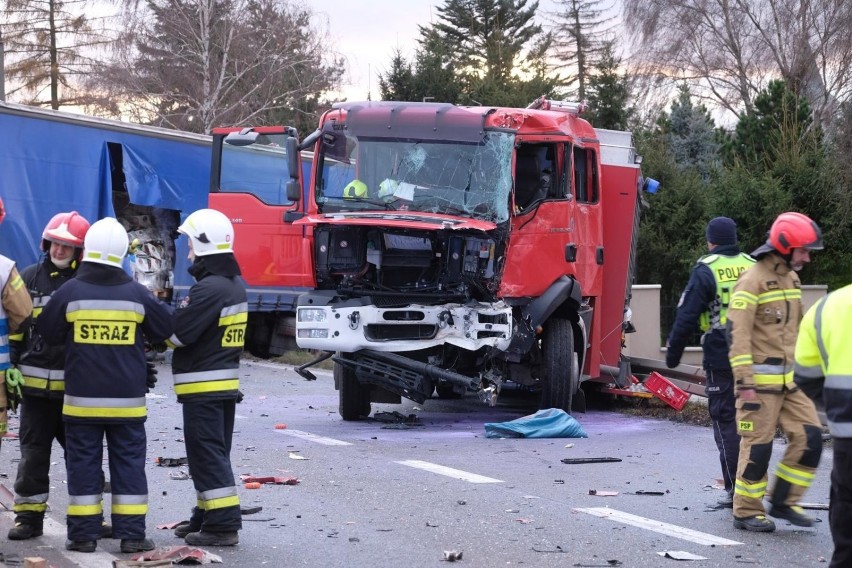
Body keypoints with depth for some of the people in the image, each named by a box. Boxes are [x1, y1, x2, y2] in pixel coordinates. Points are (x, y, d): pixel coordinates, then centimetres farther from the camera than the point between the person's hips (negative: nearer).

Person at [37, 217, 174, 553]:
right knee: (129, 464, 7)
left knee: (83, 465, 7)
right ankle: (132, 534, 6)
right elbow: (166, 329, 6)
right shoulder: (136, 294, -5)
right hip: (127, 400, 1)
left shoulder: (69, 293, -8)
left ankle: (83, 534, 7)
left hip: (82, 399, -1)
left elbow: (48, 334, 4)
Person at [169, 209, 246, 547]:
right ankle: (209, 516, 24)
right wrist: (175, 312, 4)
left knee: (207, 456, -6)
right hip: (227, 382, 10)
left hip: (203, 386, -10)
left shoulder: (209, 288, -20)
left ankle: (223, 525, -7)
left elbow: (177, 333, -20)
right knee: (215, 453, 16)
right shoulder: (236, 284, 11)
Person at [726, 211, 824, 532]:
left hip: (789, 382, 8)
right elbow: (738, 334, -18)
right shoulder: (752, 281, -13)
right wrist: (744, 383, -21)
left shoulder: (791, 279, 14)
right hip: (761, 382, -8)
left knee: (809, 437, 1)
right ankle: (746, 512, 10)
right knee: (758, 445, -2)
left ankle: (783, 501, 13)